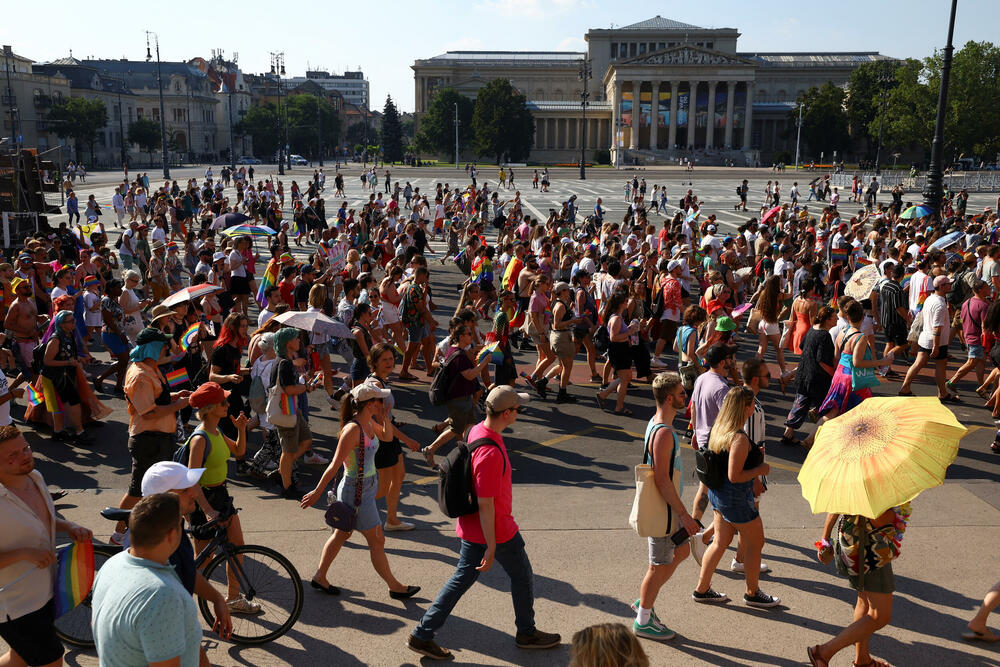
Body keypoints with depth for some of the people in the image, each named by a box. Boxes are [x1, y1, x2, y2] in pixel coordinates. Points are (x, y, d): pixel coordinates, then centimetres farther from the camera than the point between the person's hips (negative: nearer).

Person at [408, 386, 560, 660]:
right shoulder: (491, 453, -31)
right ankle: (527, 633, 36)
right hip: (497, 530, -8)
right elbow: (485, 505, -27)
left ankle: (422, 635, 19)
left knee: (462, 578, 16)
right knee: (522, 576, 15)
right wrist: (491, 547, -19)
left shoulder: (477, 430, -1)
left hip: (471, 527, 8)